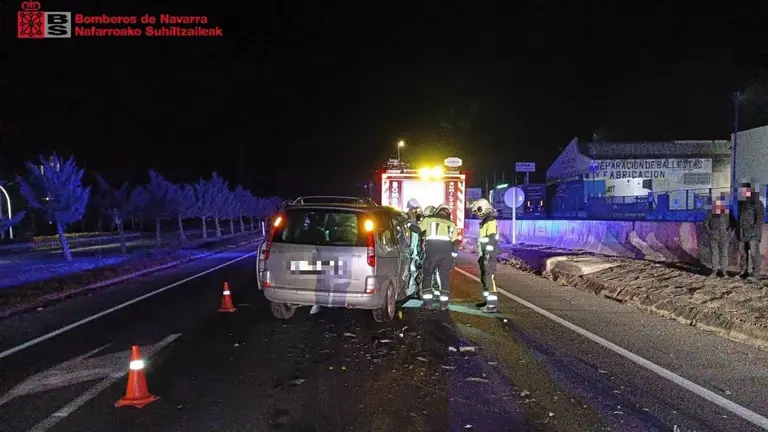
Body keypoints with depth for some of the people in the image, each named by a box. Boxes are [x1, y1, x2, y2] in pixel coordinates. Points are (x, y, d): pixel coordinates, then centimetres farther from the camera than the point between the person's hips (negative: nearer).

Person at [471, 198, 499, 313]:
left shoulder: (491, 222, -14)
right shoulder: (484, 222, 17)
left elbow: (491, 240, -21)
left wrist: (488, 256, -24)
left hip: (489, 256, -10)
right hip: (484, 255, 10)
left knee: (490, 279, -11)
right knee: (484, 279, 16)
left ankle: (493, 305, -10)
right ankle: (487, 300, 27)